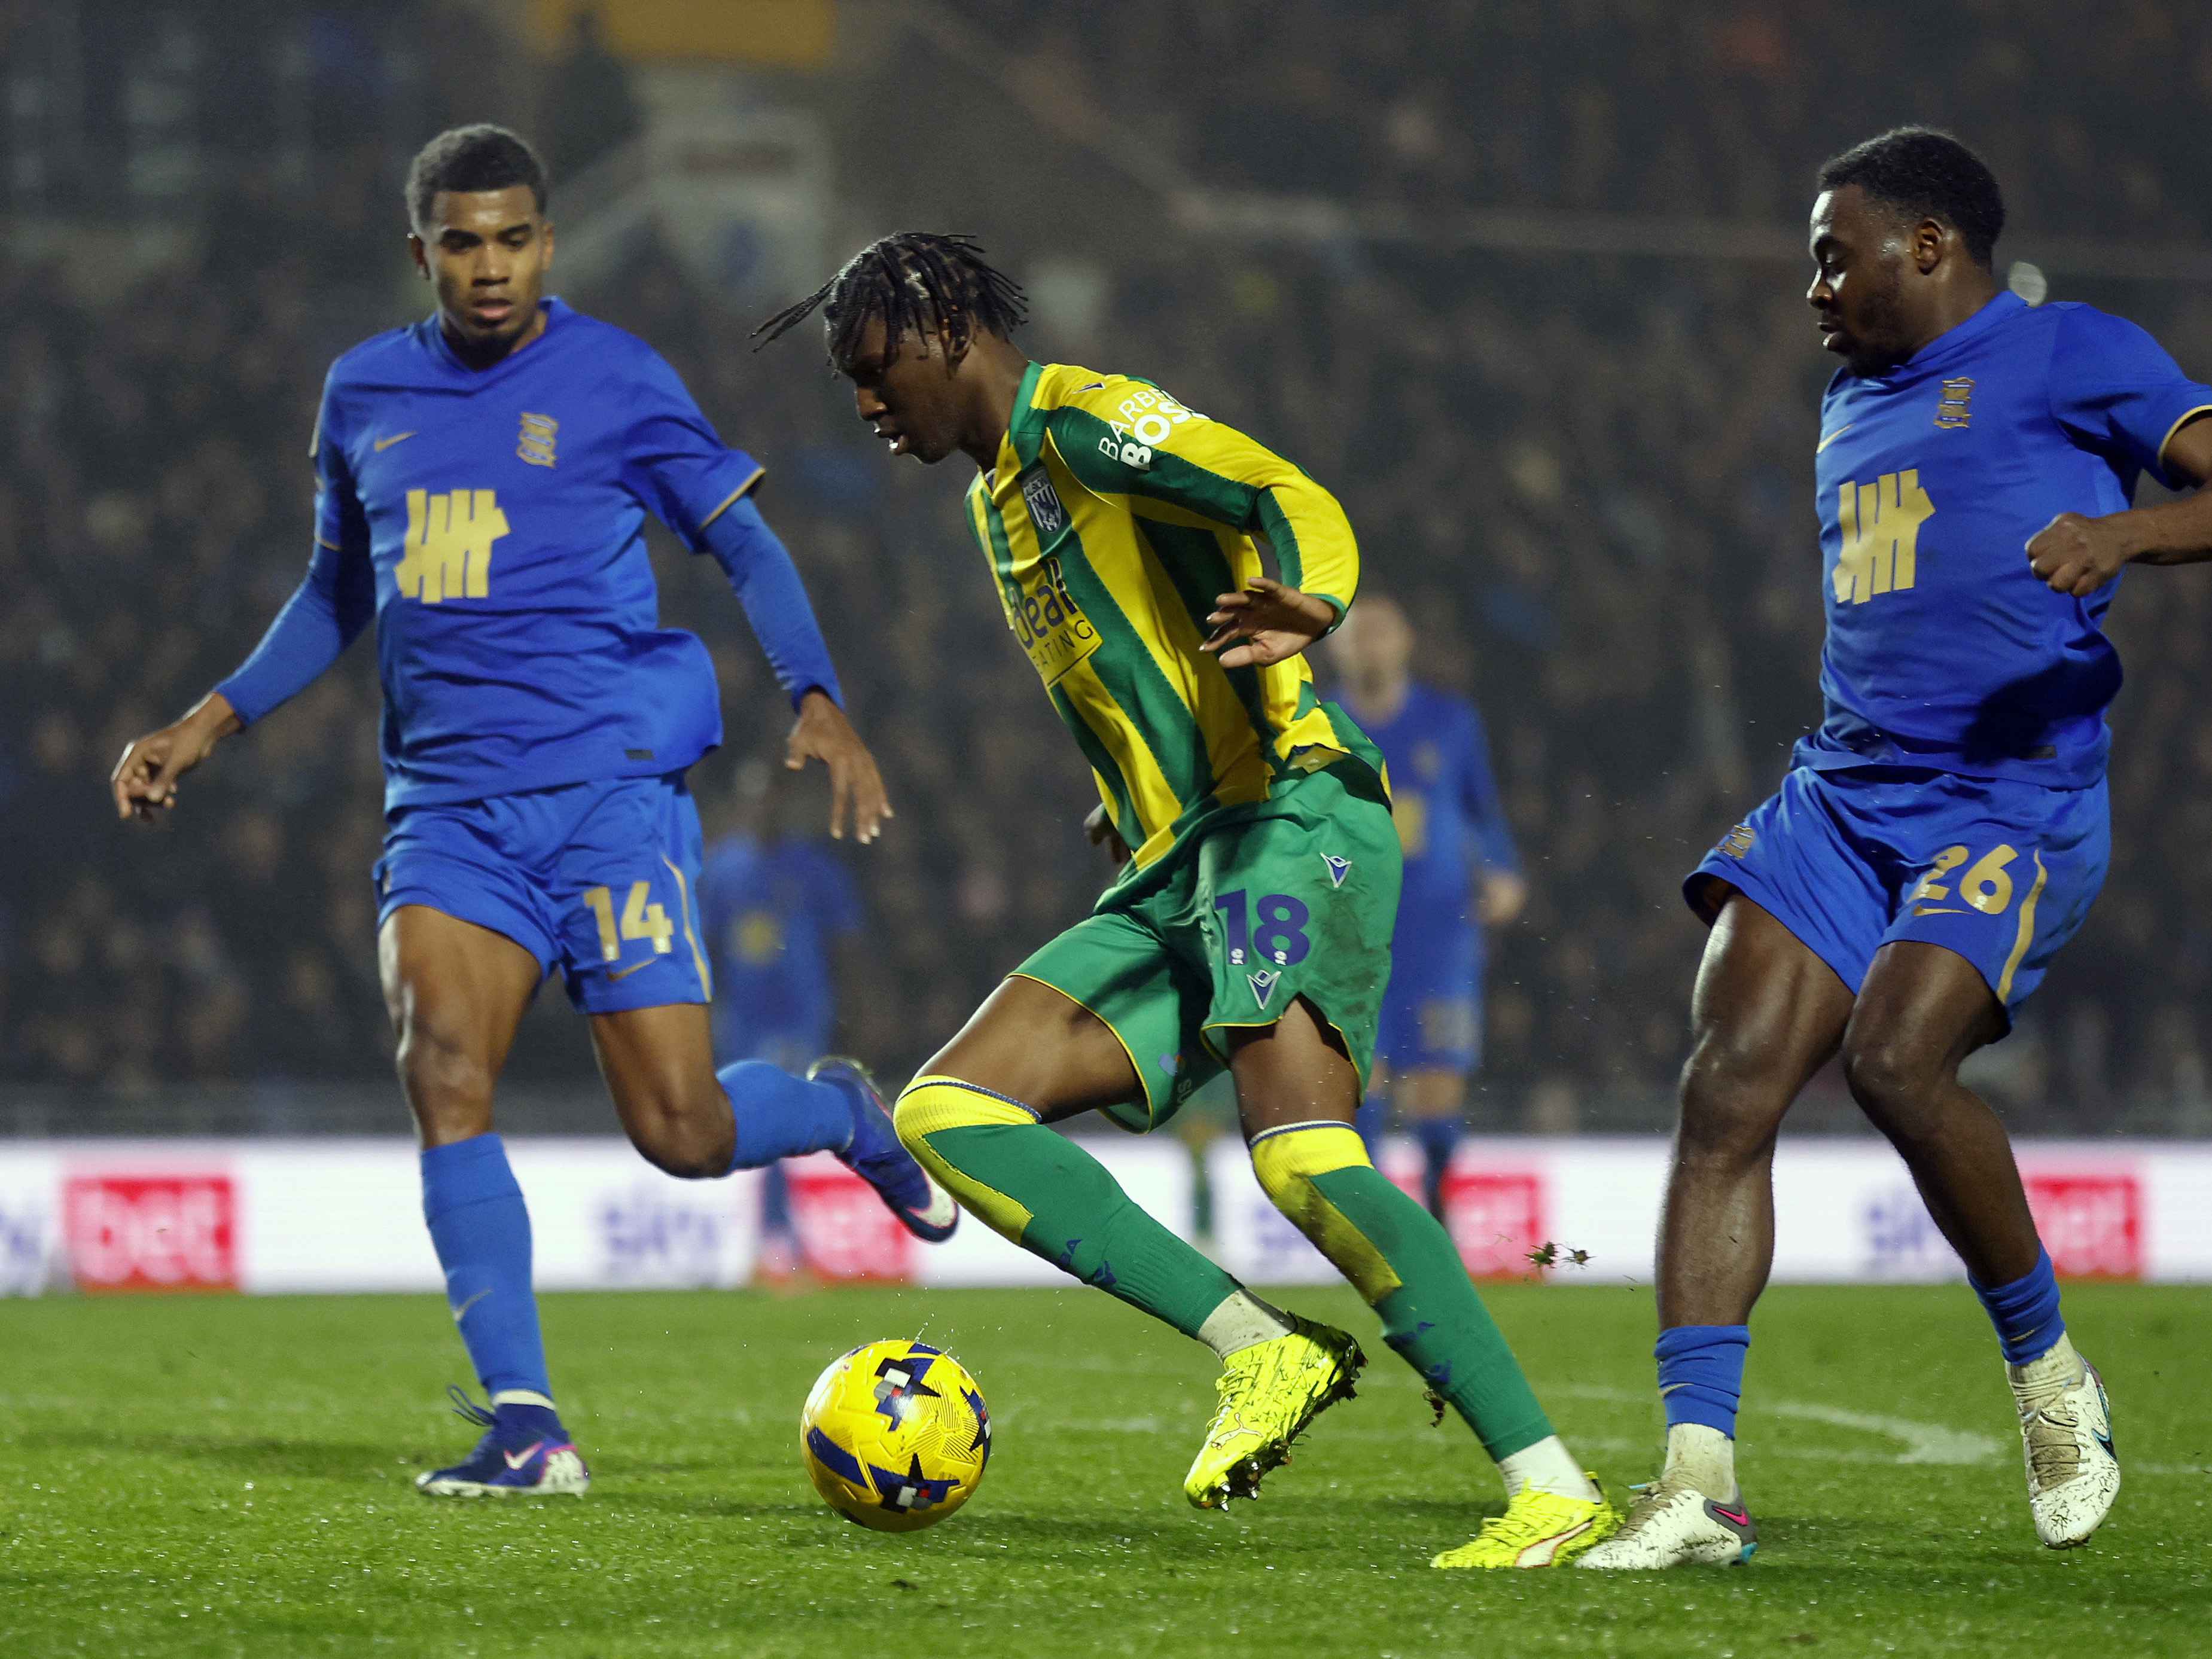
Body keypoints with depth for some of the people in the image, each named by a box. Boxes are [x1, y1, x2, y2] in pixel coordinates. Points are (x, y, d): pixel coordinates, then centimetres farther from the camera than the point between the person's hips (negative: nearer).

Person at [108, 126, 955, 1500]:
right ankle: (525, 1428, -17)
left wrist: (819, 702, -11)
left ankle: (845, 1115, 28)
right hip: (447, 802, 3)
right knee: (443, 1069, -20)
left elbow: (746, 545, 4)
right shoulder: (365, 393, 12)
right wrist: (211, 722, 17)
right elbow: (338, 595, 25)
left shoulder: (615, 379, 1)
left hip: (610, 781, -3)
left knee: (683, 1134, -8)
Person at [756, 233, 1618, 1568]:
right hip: (1177, 870, 10)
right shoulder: (996, 494, 25)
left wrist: (1302, 611, -40)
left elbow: (1295, 503, -20)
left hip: (1292, 811, -10)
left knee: (1300, 1151, -27)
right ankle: (1263, 1350, -12)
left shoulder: (1080, 415, -3)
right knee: (948, 1112, -4)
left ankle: (1554, 1491, -25)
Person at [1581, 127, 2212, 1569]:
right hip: (1841, 794, 7)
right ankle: (1700, 1485, -16)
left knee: (1897, 1057, -28)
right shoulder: (1854, 403, 25)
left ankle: (2049, 1368, -2)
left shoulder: (2070, 355, 2)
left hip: (2012, 802, -7)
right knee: (1730, 1082, -13)